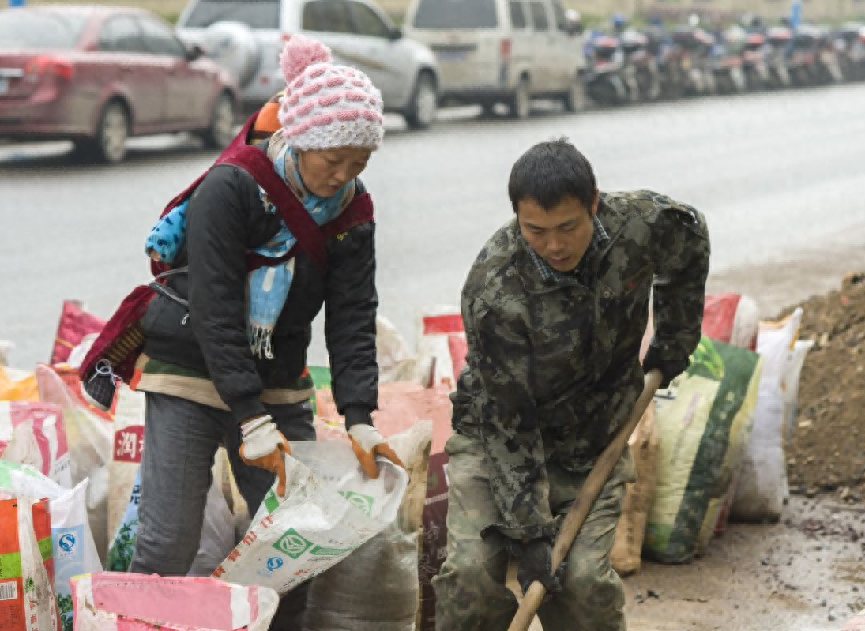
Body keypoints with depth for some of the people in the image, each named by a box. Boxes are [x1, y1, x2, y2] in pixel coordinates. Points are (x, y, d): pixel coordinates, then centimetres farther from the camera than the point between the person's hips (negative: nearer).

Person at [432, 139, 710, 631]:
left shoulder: (642, 224, -19)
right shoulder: (494, 290, -28)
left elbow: (690, 247, 9)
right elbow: (510, 419, -24)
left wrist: (674, 345, 14)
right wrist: (529, 531, -25)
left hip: (593, 442, 2)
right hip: (497, 439, -2)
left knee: (584, 581, -13)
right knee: (474, 572, -18)